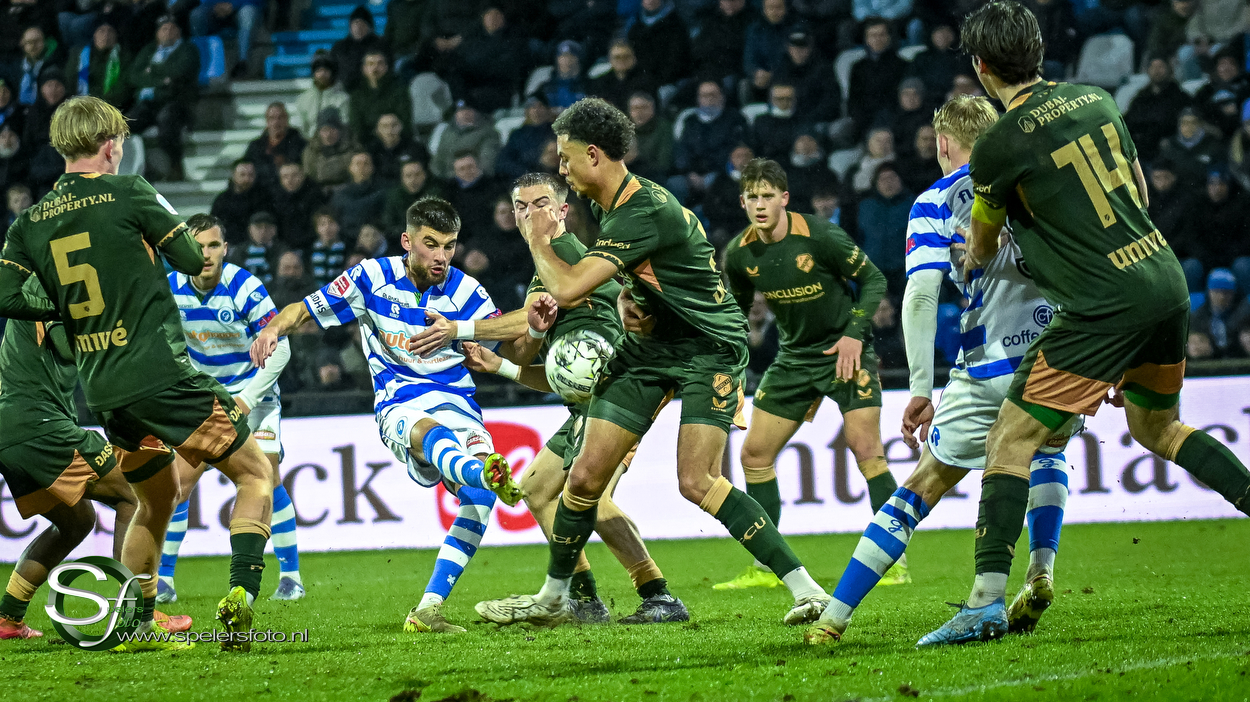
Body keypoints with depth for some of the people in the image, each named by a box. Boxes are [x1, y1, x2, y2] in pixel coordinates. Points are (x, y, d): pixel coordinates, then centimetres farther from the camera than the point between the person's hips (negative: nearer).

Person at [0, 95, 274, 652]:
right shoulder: (127, 193, -6)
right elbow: (193, 260, -1)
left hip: (102, 393, 6)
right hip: (161, 374, -6)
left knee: (157, 498, 25)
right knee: (255, 475, 3)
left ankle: (136, 624, 22)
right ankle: (239, 595, -15)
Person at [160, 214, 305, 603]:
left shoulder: (245, 288, -23)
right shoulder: (172, 289, -11)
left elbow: (280, 349, -20)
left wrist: (246, 400, -23)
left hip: (253, 391, -3)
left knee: (266, 478, -14)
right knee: (179, 479, -6)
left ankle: (291, 575, -2)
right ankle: (162, 578, 3)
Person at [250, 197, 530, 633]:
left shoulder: (465, 292, 5)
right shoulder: (373, 279, 3)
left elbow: (510, 355, 1)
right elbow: (306, 311, 11)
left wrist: (533, 328, -21)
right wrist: (274, 328, -10)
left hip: (456, 401, 2)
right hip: (399, 406, -2)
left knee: (478, 497, -24)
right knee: (429, 432, -40)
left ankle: (428, 610, -25)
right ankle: (486, 474, -76)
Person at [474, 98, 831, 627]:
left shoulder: (642, 214, -26)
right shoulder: (608, 204, 6)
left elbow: (566, 289, -29)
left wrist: (539, 240, -10)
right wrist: (626, 302, 0)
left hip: (709, 349, -9)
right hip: (650, 344, 9)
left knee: (696, 482, -23)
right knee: (586, 474, 3)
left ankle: (803, 587, -20)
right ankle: (554, 597, 20)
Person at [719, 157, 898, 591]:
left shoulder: (819, 238, -19)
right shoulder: (739, 254, -4)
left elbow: (873, 280, -8)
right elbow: (736, 309, 14)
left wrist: (855, 332, -19)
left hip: (844, 349, -5)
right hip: (794, 356, 5)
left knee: (866, 449, -17)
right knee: (754, 454, 1)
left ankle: (895, 562, -12)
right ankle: (765, 568, 10)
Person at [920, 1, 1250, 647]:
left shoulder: (998, 146, -9)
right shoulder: (1096, 100, 9)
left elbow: (982, 247, 9)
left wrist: (974, 259, 33)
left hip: (1105, 306, -7)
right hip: (1166, 279, 7)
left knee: (1010, 441, -2)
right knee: (1156, 428, 29)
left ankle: (986, 601, -10)